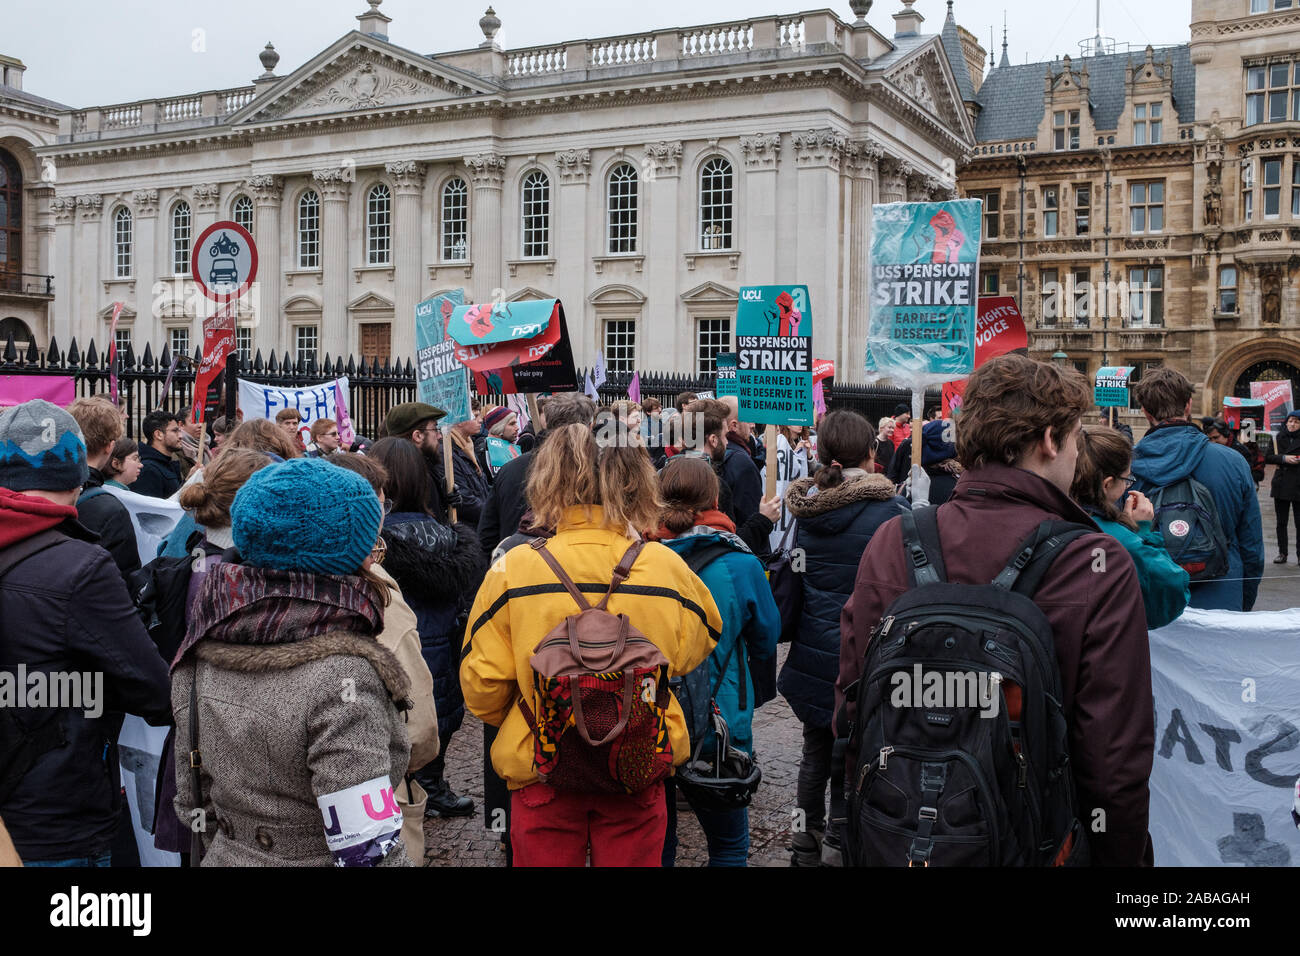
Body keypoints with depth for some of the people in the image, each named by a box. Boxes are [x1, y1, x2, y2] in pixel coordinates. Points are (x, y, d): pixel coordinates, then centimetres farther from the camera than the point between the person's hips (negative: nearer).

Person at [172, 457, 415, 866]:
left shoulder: (200, 650, -3)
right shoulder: (342, 672, -25)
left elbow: (195, 804, 7)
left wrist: (228, 849, 18)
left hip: (227, 855, 6)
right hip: (316, 858, -6)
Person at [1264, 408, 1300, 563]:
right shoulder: (1279, 437, 8)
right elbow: (1268, 457, 0)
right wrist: (1284, 458, -13)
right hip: (1281, 485, 2)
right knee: (1281, 521, 7)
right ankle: (1282, 553, 15)